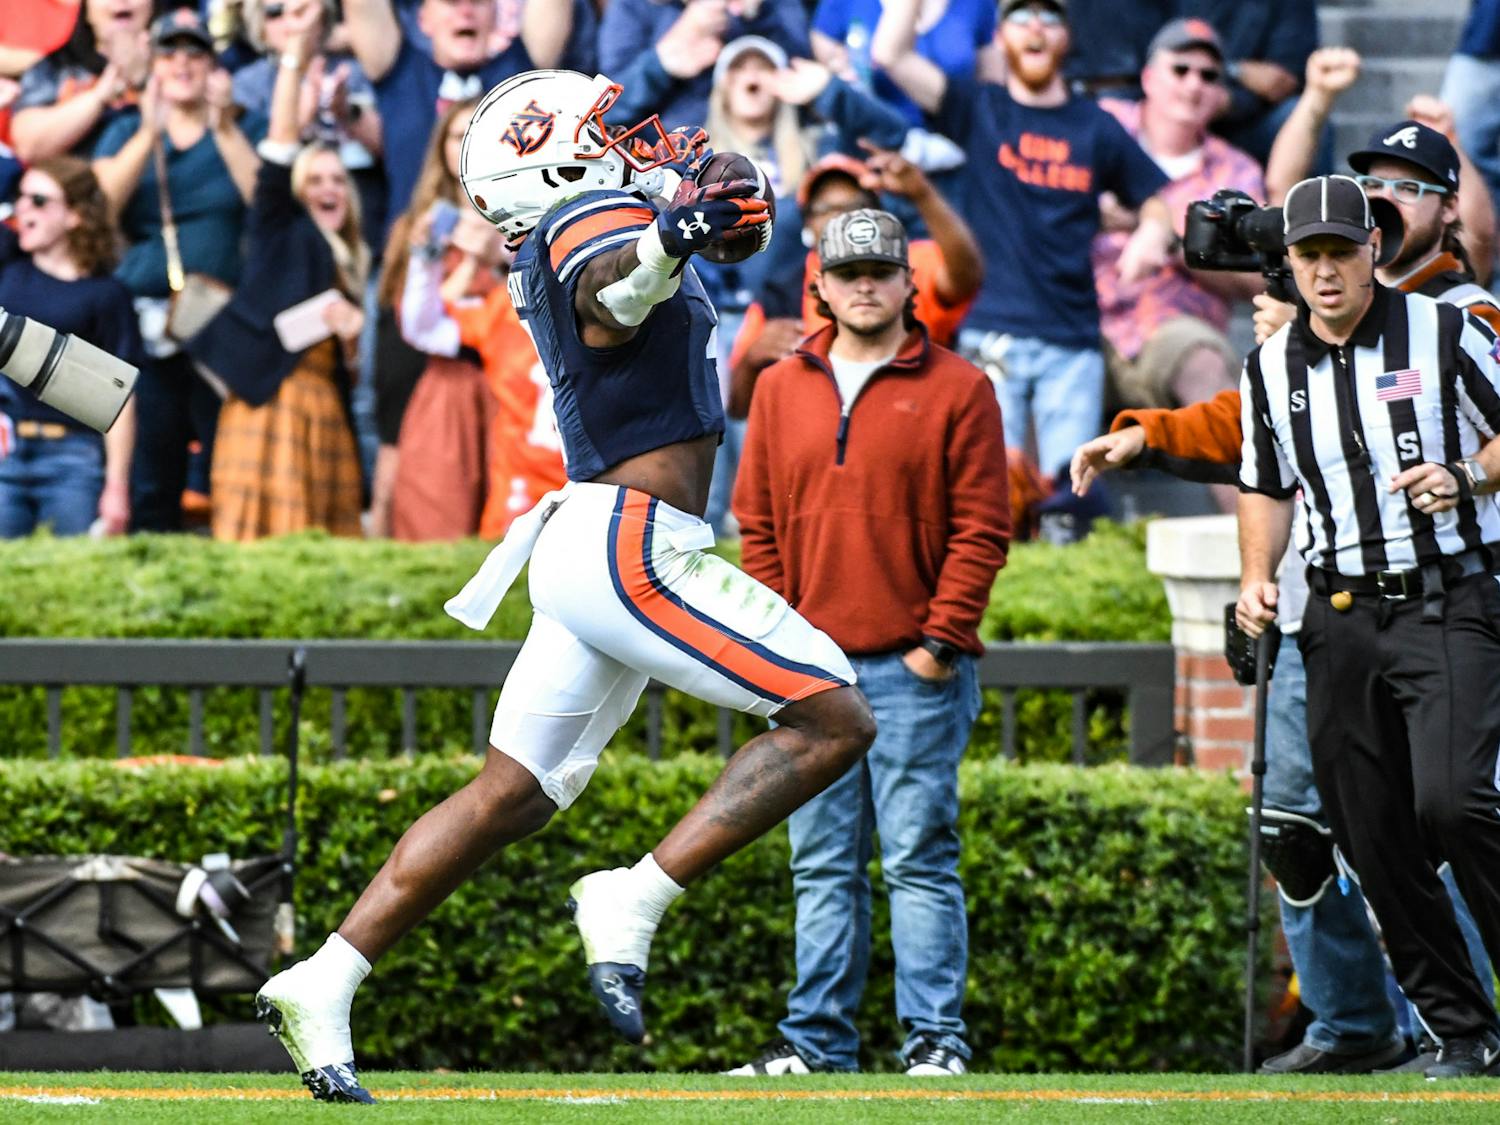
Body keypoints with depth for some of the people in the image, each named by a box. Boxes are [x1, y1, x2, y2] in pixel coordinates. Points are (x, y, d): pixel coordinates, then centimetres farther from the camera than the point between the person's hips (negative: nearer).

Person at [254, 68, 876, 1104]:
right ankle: (634, 904, -19)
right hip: (632, 543, -10)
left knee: (510, 799, 13)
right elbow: (609, 293, -38)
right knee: (834, 719, -12)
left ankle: (325, 985, 10)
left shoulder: (584, 233, 16)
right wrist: (666, 242, -57)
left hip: (582, 549, 10)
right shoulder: (600, 223, -12)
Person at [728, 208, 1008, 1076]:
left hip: (916, 669, -4)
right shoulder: (782, 390, 13)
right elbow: (758, 525, 13)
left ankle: (936, 1038, -4)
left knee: (920, 858, -6)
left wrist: (939, 642, -9)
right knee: (823, 866, 6)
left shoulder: (958, 390, 1)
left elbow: (982, 530, -3)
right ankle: (818, 1041, 8)